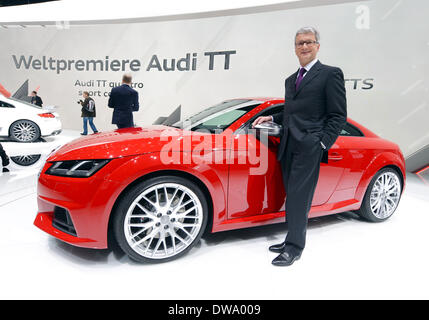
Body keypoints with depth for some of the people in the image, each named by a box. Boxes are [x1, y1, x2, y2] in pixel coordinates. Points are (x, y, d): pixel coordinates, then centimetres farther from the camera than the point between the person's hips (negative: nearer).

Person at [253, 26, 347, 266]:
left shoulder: (330, 74, -1)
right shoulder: (291, 80, 21)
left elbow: (339, 116, -5)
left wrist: (322, 144, -13)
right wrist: (271, 118, 12)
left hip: (309, 148, -7)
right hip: (289, 147, 7)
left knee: (299, 198, -6)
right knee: (293, 197, 12)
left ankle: (295, 248, 3)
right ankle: (293, 240, 23)